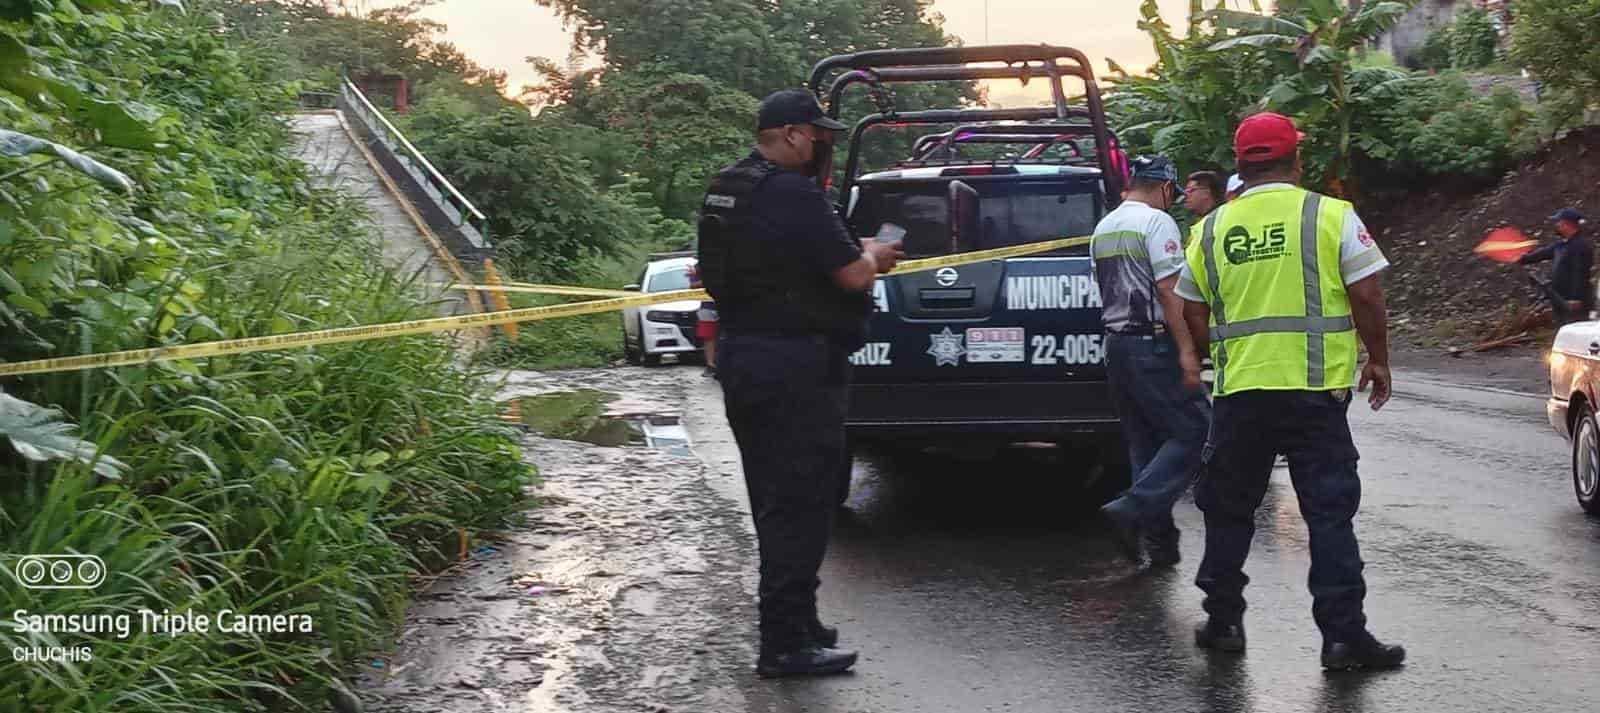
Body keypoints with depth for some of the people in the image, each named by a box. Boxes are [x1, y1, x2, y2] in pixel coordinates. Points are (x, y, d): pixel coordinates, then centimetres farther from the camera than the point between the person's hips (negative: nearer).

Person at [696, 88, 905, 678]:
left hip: (742, 357, 10)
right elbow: (854, 276, -18)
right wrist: (873, 254, 4)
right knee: (800, 503, -4)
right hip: (795, 366, -10)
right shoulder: (793, 196, -19)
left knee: (775, 500, 18)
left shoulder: (726, 191, 12)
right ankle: (786, 644, -1)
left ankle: (791, 622, 30)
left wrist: (859, 254, 16)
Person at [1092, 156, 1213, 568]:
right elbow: (1169, 290, -17)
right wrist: (1186, 348, -18)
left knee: (1145, 442, 11)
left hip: (1115, 342, 9)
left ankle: (1158, 539, 10)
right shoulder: (1157, 221, -9)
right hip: (1153, 342, -9)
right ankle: (1132, 509, -16)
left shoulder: (1103, 228, 17)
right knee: (1193, 430, -5)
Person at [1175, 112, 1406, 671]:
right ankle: (1344, 635, 0)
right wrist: (1378, 359, 8)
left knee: (1229, 509, 15)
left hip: (1237, 392, 3)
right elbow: (1366, 295, -5)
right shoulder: (1331, 216, -2)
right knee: (1329, 511, 2)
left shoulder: (1212, 228, 7)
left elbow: (1193, 315, 12)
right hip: (1314, 389, -3)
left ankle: (1223, 621, 21)